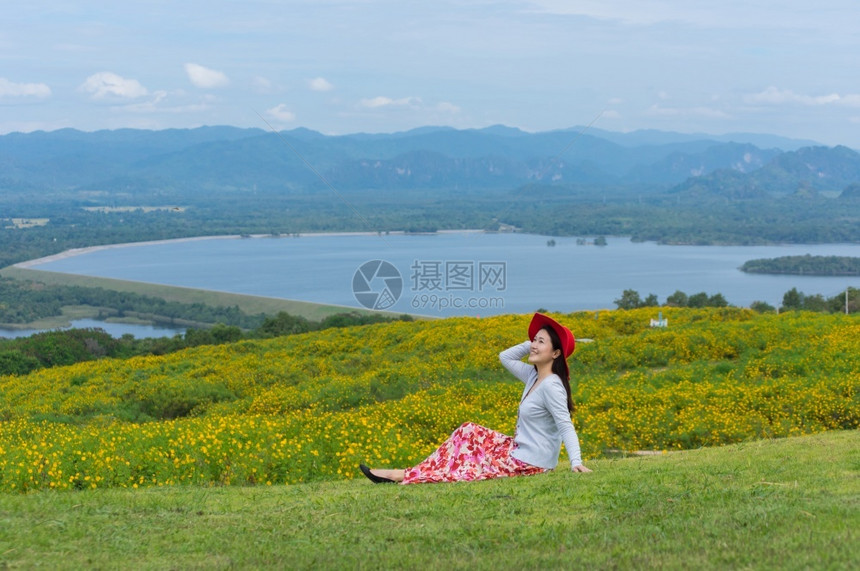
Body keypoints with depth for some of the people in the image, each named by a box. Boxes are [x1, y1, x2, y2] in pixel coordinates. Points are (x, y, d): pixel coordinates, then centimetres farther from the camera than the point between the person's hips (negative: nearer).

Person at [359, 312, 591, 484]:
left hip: (529, 463, -9)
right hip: (518, 450, 9)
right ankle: (412, 473, 5)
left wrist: (576, 462, -37)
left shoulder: (550, 385, -20)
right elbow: (505, 356, 17)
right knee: (469, 432, 7)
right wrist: (531, 342, 5)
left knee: (462, 468, -9)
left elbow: (566, 426, -27)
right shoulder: (533, 376, 7)